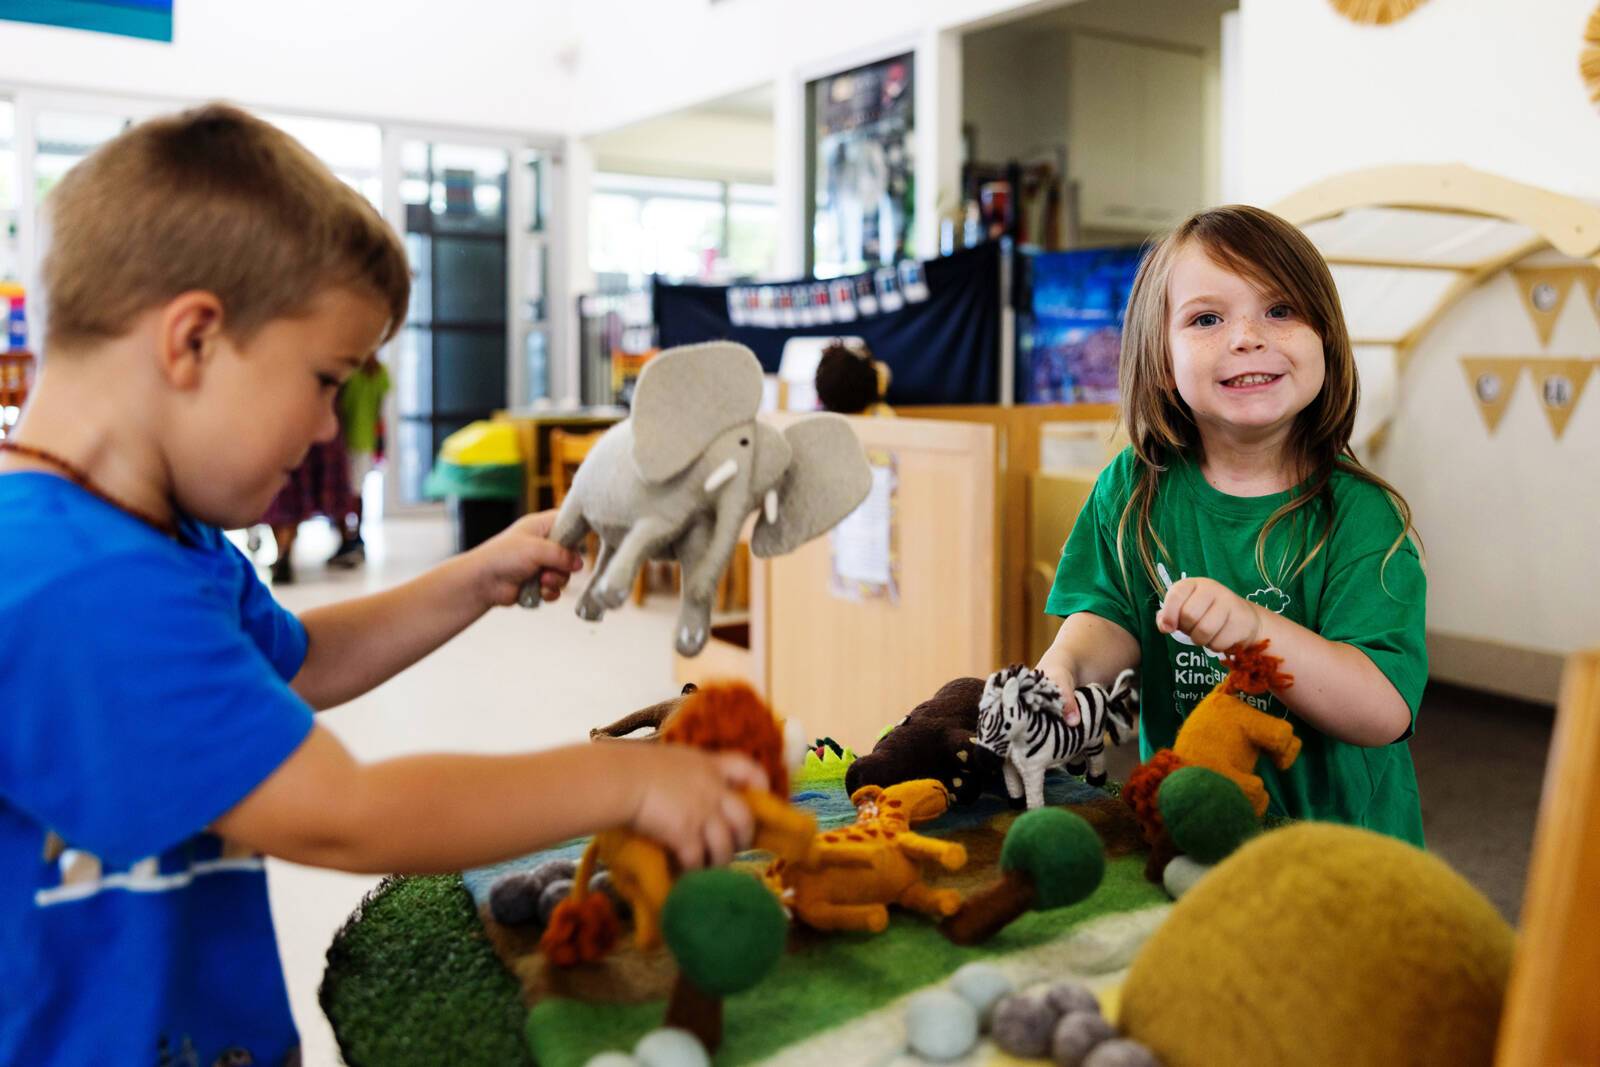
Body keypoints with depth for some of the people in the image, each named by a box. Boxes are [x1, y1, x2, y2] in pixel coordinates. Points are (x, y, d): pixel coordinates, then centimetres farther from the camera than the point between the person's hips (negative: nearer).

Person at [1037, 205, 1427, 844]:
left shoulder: (1359, 515, -9)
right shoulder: (1133, 491, 2)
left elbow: (1385, 713, -16)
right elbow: (1109, 616, 1)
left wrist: (1254, 627, -31)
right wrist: (1063, 663, -22)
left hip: (1339, 827, -3)